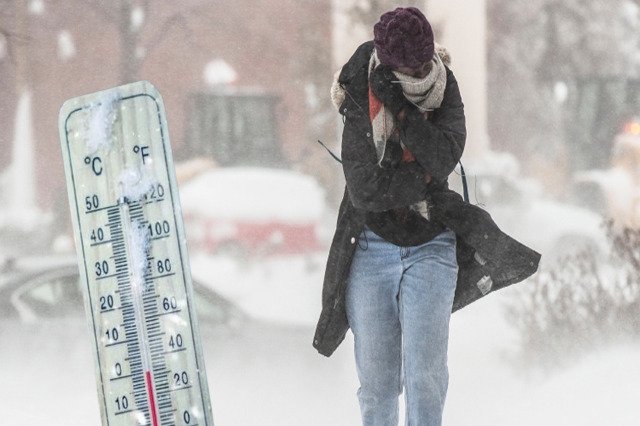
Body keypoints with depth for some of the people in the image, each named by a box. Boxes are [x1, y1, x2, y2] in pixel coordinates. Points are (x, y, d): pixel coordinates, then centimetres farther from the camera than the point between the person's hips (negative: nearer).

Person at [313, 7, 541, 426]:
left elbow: (444, 158, -22)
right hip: (373, 247, 0)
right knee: (376, 377, 2)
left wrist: (402, 110, -27)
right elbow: (366, 191, -18)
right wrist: (426, 178, -16)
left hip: (431, 248, 0)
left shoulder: (444, 92, -5)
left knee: (424, 374, -11)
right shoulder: (362, 108, -11)